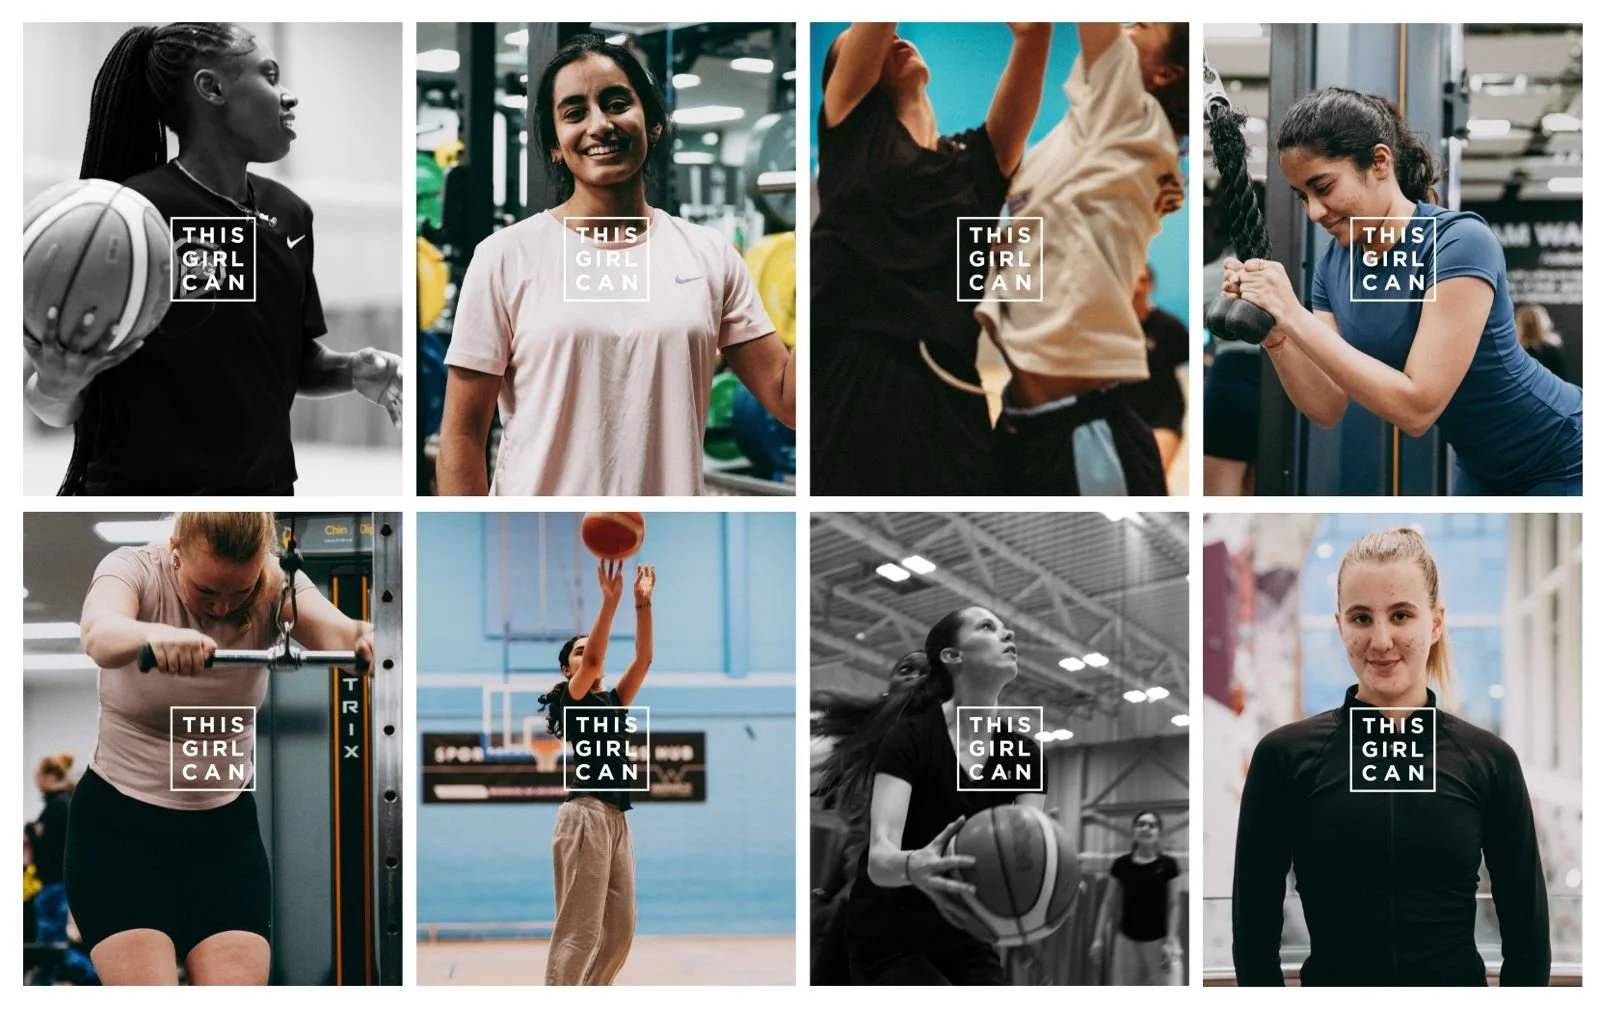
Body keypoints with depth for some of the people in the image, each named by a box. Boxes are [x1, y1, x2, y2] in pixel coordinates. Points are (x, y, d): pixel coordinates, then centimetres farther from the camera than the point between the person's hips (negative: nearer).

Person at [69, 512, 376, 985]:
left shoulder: (275, 587, -10)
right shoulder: (134, 569, -17)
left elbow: (338, 633, -31)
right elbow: (99, 633, -41)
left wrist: (368, 638, -57)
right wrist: (155, 635, -65)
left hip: (225, 827, 3)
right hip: (119, 824, -3)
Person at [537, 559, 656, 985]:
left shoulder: (613, 702, 20)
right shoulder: (571, 699, 1)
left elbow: (644, 657, 10)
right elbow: (594, 657, -18)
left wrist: (642, 603, 0)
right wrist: (610, 601, -24)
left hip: (616, 818, 8)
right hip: (586, 814, -8)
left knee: (619, 930, 6)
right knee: (579, 929, -12)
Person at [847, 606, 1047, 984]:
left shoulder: (1024, 754, 1)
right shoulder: (911, 737, -14)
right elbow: (880, 856, -27)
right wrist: (914, 867, -52)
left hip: (967, 947, 6)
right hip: (890, 943, -5)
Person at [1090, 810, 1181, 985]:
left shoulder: (1167, 865, -2)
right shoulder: (1122, 864, 2)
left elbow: (1173, 906, -1)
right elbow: (1109, 904, 7)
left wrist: (1171, 941, -10)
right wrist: (1099, 937, 2)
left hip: (1158, 941, -2)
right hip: (1127, 940, 2)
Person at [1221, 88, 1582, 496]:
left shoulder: (1458, 243, -27)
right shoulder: (1335, 263, -5)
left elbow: (1417, 406, -33)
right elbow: (1327, 408, -6)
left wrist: (1295, 317, -34)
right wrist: (1273, 334, -23)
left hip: (1563, 464, -7)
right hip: (1483, 471, 7)